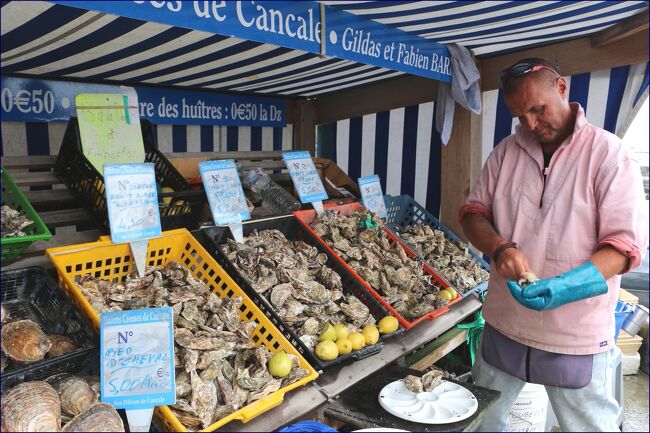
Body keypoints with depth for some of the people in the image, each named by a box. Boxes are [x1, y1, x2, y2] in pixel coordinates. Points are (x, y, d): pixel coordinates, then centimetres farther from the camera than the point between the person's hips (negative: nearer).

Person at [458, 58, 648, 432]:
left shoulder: (608, 153, -9)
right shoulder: (507, 151, 3)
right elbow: (474, 211, 4)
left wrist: (566, 286, -30)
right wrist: (499, 248, -17)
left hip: (577, 337, -3)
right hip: (505, 326, 4)